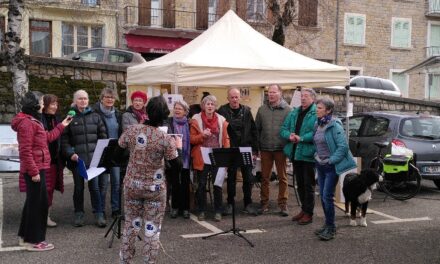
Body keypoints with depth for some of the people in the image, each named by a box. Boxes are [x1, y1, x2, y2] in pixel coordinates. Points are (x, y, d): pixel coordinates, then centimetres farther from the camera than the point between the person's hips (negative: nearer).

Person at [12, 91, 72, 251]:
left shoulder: (32, 121, 17)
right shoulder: (26, 123, -16)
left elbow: (47, 138, 23)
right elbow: (25, 151, -22)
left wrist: (62, 126, 25)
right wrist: (33, 171, -23)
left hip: (37, 168, 11)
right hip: (35, 169, -11)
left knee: (33, 202, 17)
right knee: (37, 203, -3)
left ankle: (25, 236, 27)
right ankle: (34, 241, 5)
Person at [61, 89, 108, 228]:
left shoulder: (95, 116, 9)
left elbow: (103, 136, 10)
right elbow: (64, 139, 0)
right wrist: (70, 153, -12)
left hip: (94, 157, 1)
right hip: (77, 158, -1)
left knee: (95, 186, -1)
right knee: (78, 187, 9)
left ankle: (99, 214, 8)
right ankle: (79, 214, 20)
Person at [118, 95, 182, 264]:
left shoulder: (132, 130, -9)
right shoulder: (165, 139, -17)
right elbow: (177, 164, -9)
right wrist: (178, 147, 7)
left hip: (132, 184, 3)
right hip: (155, 188, -3)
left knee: (130, 224, 18)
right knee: (152, 228, 7)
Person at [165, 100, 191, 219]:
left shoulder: (189, 123, 3)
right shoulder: (168, 122, 0)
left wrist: (191, 155, -2)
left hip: (185, 158, 1)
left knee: (185, 183, 6)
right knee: (174, 183, 7)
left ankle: (185, 207, 17)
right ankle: (175, 207, 20)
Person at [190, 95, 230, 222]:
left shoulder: (221, 120, 6)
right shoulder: (196, 119, 0)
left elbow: (225, 138, 6)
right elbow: (191, 139, 0)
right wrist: (202, 135, -18)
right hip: (202, 157, -1)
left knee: (218, 184, 3)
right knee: (201, 185, 6)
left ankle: (218, 211, 13)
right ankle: (201, 211, 17)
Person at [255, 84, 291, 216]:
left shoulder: (287, 109, -2)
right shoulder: (262, 109, 7)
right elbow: (257, 129, 9)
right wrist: (257, 148, 4)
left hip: (281, 148, -2)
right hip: (265, 149, 2)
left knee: (282, 177, 6)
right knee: (264, 177, 8)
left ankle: (283, 204, 15)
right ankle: (264, 203, 18)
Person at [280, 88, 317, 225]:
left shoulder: (317, 113, -9)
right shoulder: (294, 113, 14)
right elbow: (283, 129, 10)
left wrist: (301, 138, -24)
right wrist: (289, 135, -11)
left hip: (308, 154, -7)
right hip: (295, 153, 7)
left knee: (308, 185, 2)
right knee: (300, 184, 17)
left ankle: (308, 213, 12)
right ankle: (304, 209, 30)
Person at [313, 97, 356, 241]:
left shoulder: (335, 125, -15)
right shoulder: (318, 125, 8)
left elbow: (343, 146, -19)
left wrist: (331, 160, -17)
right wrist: (316, 156, 7)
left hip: (331, 166, -8)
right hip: (320, 165, 8)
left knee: (327, 196, -8)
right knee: (322, 196, 11)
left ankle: (331, 228, 3)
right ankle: (328, 224, 24)